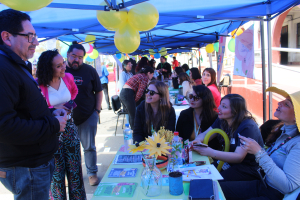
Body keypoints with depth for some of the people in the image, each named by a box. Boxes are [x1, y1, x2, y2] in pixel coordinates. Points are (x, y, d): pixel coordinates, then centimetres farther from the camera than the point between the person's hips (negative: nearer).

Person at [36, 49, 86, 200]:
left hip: (69, 127, 4)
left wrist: (71, 103, 3)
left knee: (75, 168, 12)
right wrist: (54, 109, -22)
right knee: (57, 172, 9)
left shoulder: (68, 77, -3)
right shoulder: (39, 85, -17)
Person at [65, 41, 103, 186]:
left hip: (88, 117, -1)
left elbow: (98, 91, 4)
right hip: (67, 118, 1)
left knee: (89, 147, 9)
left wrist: (97, 110, -3)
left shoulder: (89, 70, -2)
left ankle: (92, 173, 26)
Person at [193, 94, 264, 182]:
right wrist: (197, 141, -21)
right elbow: (204, 134, 5)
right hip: (229, 161, 7)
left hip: (250, 169, -7)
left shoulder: (248, 127, -23)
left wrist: (210, 152, -39)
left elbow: (239, 157, -28)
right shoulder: (222, 120, 1)